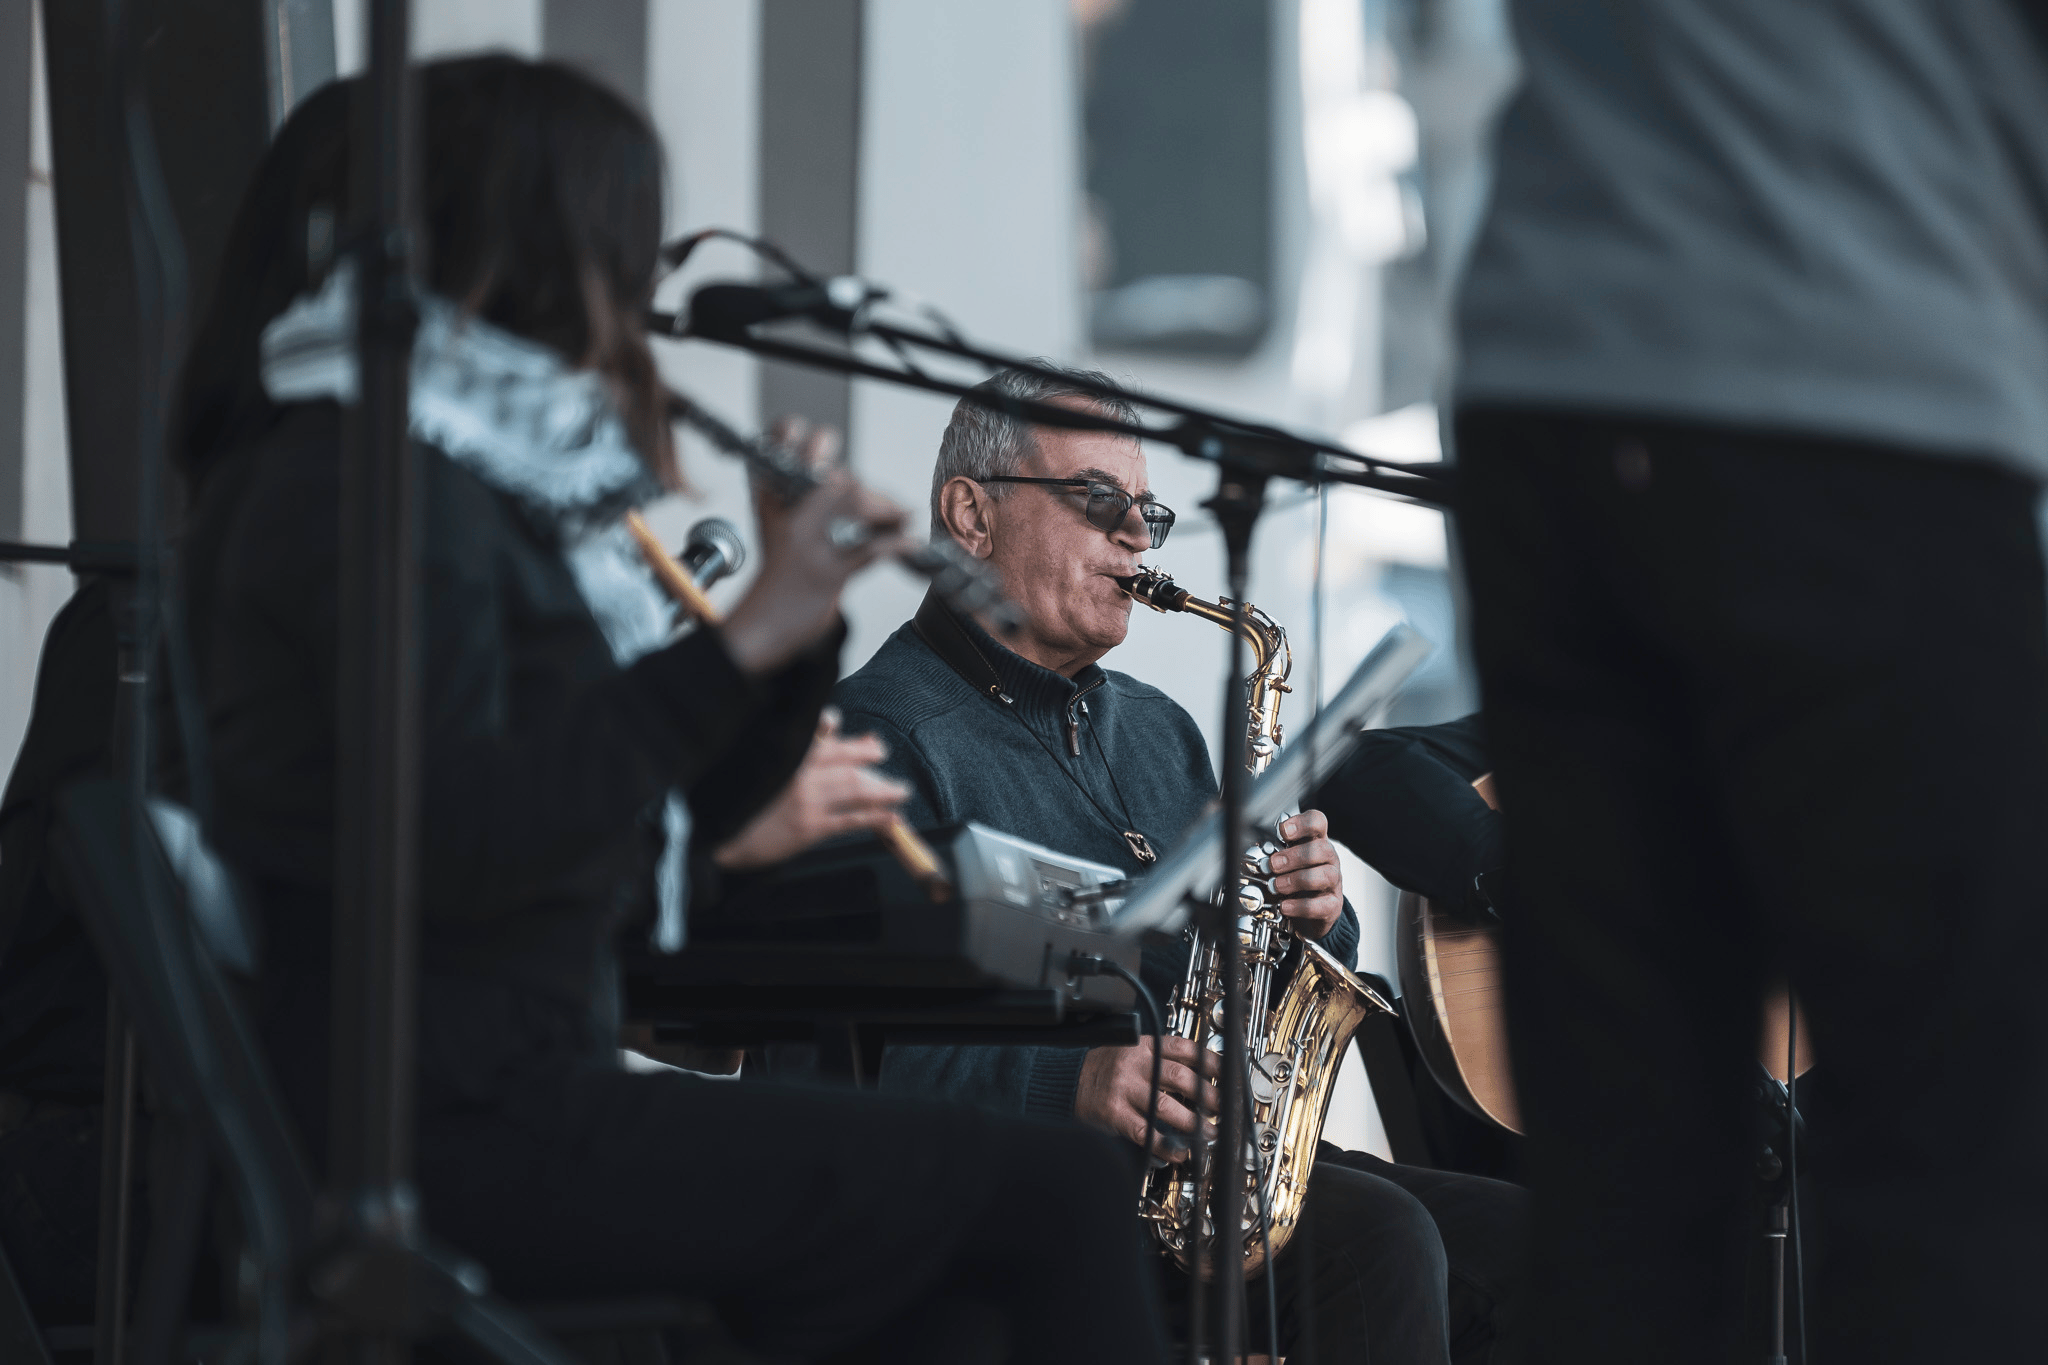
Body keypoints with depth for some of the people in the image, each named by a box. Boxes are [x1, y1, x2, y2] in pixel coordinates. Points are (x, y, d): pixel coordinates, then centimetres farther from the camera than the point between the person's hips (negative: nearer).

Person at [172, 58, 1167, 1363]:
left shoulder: (497, 473, 18)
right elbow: (460, 841, -23)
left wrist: (805, 611, 3)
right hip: (448, 1125, -10)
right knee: (1060, 1193, -10)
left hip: (516, 1093, 10)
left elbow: (684, 815, 18)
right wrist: (741, 642, -20)